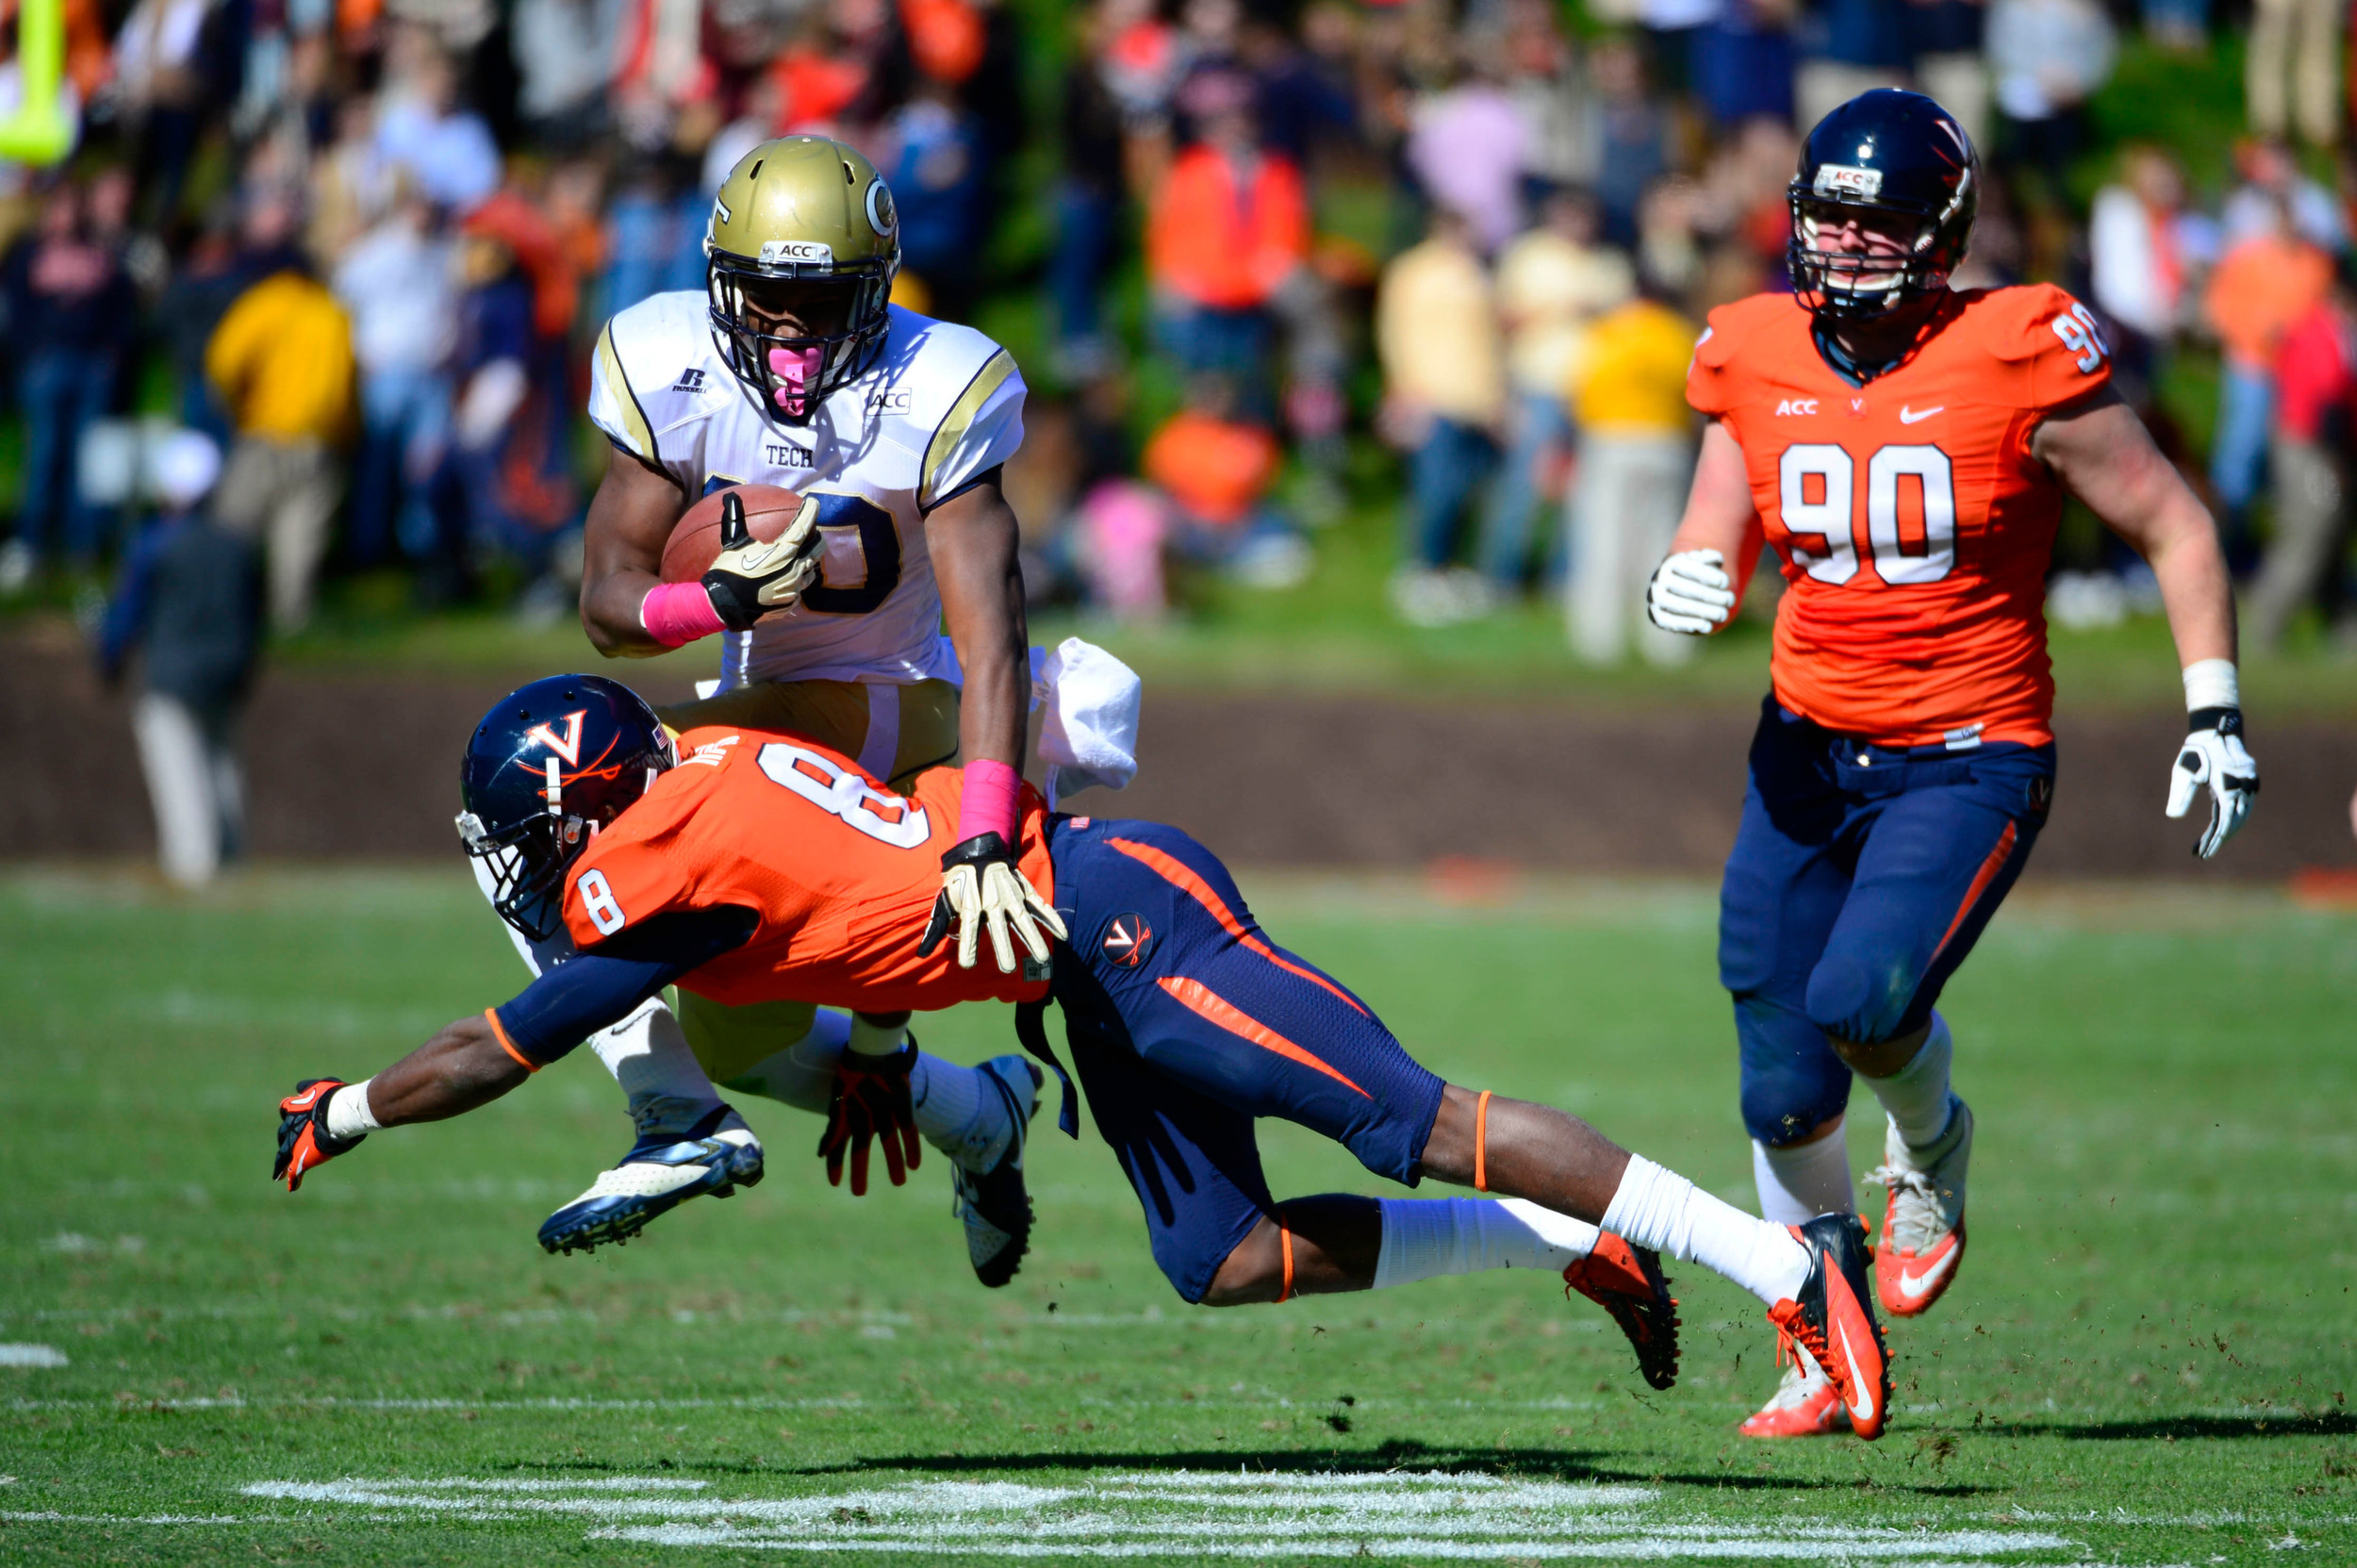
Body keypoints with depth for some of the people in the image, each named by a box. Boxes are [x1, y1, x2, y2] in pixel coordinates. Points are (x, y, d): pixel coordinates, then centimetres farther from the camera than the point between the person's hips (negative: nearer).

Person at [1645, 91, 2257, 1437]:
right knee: (1786, 1090, 4)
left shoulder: (2017, 357, -14)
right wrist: (1685, 587, -14)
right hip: (1807, 753, 4)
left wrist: (2215, 714, -8)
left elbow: (2171, 524, -5)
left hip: (1969, 762, -4)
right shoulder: (1757, 361, 0)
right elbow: (1712, 549, 11)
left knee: (1861, 997, -26)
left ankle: (1931, 1148, 11)